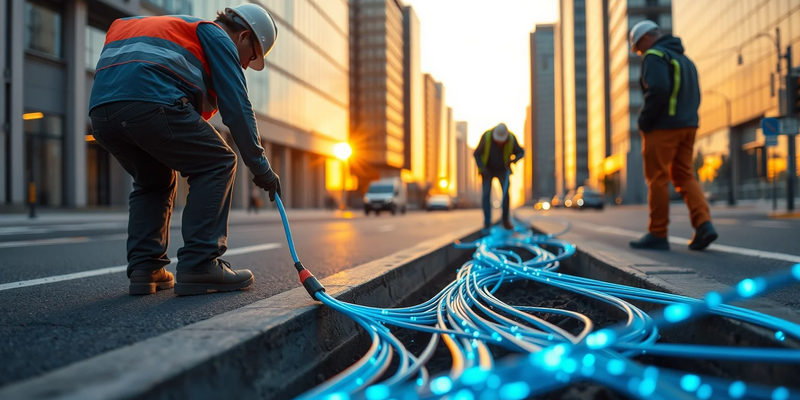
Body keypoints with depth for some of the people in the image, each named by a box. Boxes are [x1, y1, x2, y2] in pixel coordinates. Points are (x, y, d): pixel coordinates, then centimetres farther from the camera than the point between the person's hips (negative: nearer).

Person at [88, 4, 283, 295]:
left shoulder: (176, 27, 38)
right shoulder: (218, 37, 14)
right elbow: (237, 109, 5)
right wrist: (261, 168, 9)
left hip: (100, 109, 8)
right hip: (151, 102, -8)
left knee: (153, 181, 26)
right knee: (216, 164, 6)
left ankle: (144, 268, 14)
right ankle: (199, 266, -3)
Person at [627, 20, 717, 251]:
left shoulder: (654, 56, -8)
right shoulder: (684, 59, 21)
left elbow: (657, 90, -22)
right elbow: (695, 96, 19)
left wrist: (643, 121, -13)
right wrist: (685, 120, 16)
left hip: (663, 126, -8)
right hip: (687, 126, 9)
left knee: (657, 178, -2)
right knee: (684, 175, 10)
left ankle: (657, 234, 2)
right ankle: (704, 224, -5)